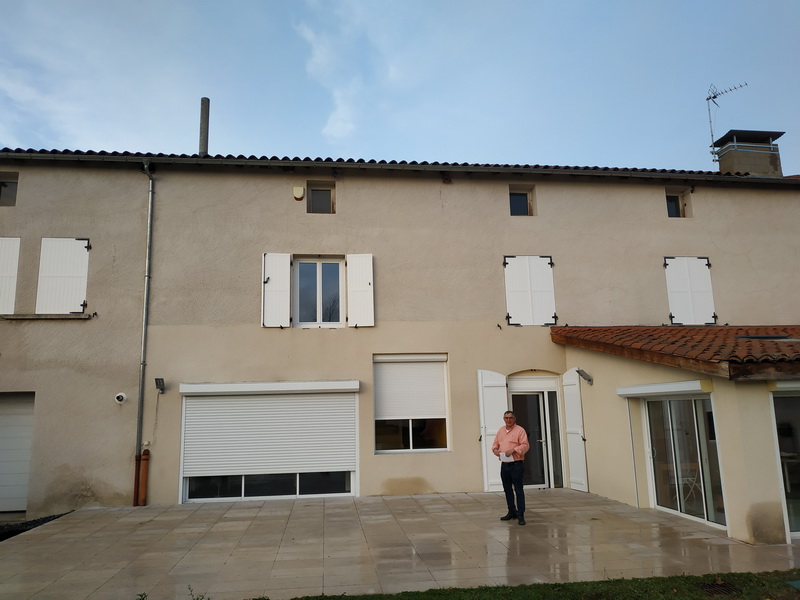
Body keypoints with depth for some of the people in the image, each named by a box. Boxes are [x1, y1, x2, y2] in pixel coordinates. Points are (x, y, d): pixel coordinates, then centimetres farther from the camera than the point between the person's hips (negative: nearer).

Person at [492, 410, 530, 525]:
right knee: (507, 489, 14)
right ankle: (512, 512, 27)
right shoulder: (500, 431, 14)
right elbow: (495, 443, 20)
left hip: (516, 465, -6)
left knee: (518, 490, -4)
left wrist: (513, 450, -23)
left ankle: (521, 515, 1)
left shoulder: (520, 430, -6)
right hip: (504, 464, 7)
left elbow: (525, 445, -13)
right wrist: (495, 449, -2)